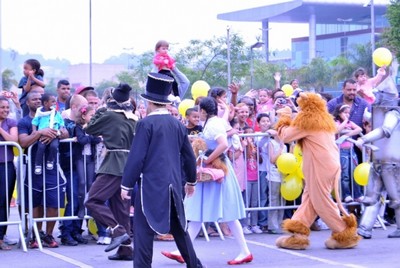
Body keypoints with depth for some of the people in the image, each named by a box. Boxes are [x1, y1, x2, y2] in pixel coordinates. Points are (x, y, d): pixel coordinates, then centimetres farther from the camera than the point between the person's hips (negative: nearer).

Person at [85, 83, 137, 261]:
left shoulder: (109, 116, -7)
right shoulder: (133, 119, 11)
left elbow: (89, 129, 5)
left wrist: (99, 112, 17)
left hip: (114, 165, -8)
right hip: (130, 165, 8)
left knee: (92, 201, -8)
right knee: (121, 207, 11)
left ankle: (118, 231, -18)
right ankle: (125, 249, 11)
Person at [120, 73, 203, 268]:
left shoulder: (146, 123, -10)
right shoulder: (177, 124, 8)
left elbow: (136, 157, -13)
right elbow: (189, 156, 15)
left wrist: (126, 185, -6)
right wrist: (191, 180, 30)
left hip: (150, 185, -6)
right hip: (173, 185, 6)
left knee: (144, 231, -3)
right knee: (179, 228, 17)